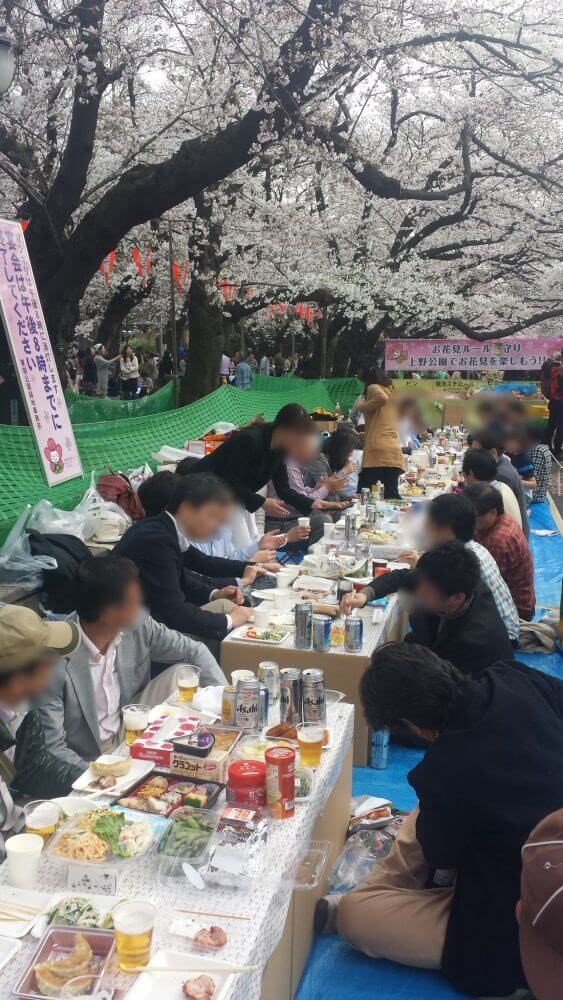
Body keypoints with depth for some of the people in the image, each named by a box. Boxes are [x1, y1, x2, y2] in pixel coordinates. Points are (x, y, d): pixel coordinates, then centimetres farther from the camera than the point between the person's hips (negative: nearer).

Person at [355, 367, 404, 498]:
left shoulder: (373, 387, 6)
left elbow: (382, 398, -19)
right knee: (391, 496, 2)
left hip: (377, 449, -7)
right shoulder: (392, 392, 25)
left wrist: (362, 406, -3)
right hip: (394, 451, 7)